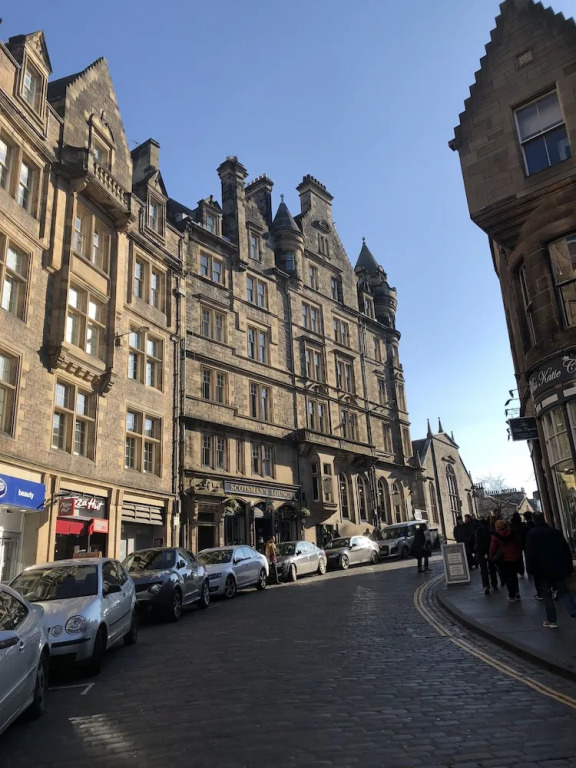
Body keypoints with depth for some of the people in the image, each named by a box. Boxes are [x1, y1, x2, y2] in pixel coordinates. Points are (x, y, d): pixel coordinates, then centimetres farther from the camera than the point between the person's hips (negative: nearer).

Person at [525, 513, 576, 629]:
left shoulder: (532, 534, -4)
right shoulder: (555, 532, 8)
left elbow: (530, 553, -10)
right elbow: (566, 550, 8)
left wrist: (530, 569, -5)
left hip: (542, 571, -3)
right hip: (558, 569, 4)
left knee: (546, 594, 5)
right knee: (563, 591, 11)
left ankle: (551, 620, 3)